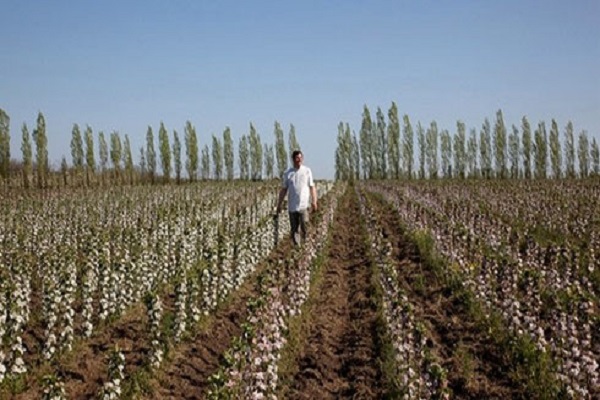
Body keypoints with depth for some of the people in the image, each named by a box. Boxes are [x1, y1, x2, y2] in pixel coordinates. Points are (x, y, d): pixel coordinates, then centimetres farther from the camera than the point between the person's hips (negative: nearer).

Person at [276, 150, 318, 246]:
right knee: (294, 229, 5)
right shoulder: (288, 173, 8)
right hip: (292, 206, 2)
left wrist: (314, 202, -5)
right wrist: (279, 204, 9)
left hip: (304, 205, -2)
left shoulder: (307, 171, 5)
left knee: (305, 227, -11)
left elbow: (312, 187, 4)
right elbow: (283, 190, 12)